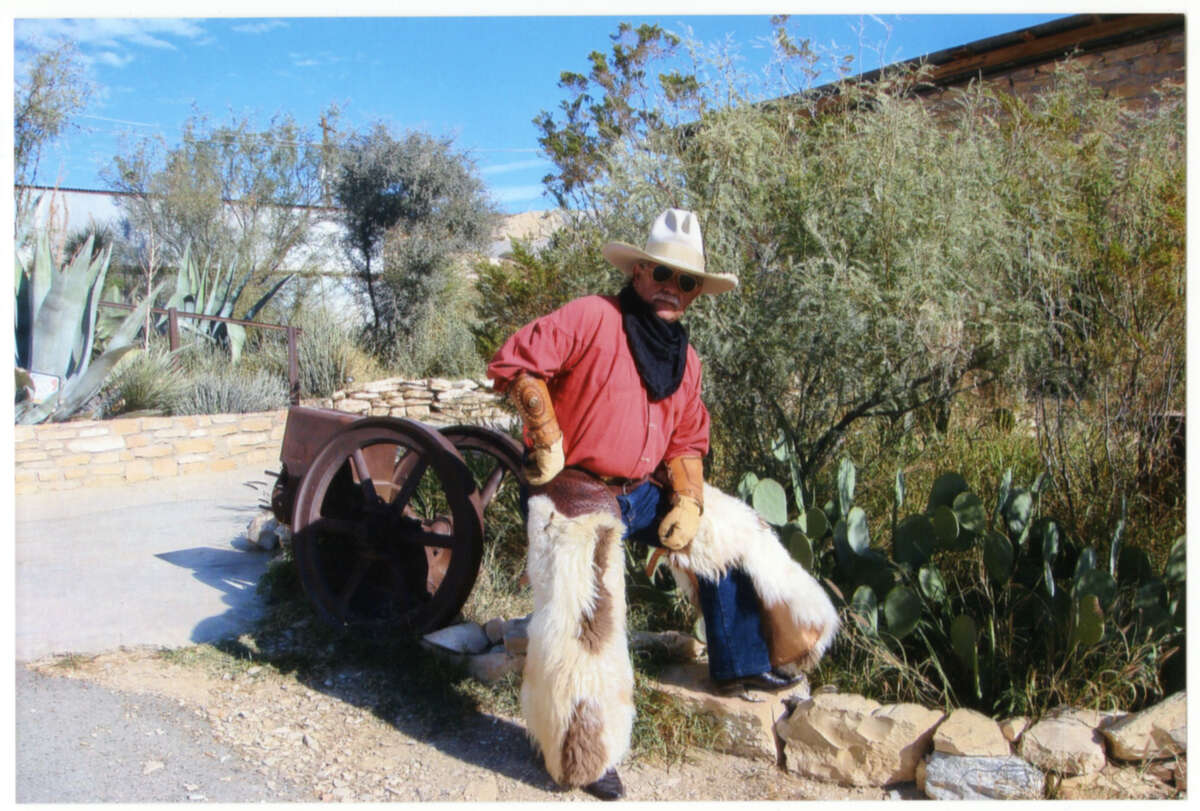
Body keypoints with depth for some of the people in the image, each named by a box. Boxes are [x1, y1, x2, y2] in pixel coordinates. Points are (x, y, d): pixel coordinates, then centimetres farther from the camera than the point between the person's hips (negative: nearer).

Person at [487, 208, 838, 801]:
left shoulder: (684, 359, 10)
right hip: (576, 495, -8)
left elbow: (686, 442, 13)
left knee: (731, 533, 12)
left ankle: (741, 665, 25)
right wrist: (547, 437, -22)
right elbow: (514, 362, -20)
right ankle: (586, 758, 5)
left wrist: (688, 501, -2)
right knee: (582, 617, -12)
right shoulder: (592, 319, -14)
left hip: (645, 491, 8)